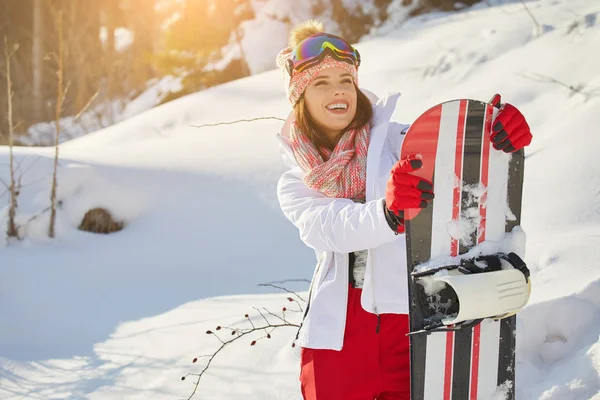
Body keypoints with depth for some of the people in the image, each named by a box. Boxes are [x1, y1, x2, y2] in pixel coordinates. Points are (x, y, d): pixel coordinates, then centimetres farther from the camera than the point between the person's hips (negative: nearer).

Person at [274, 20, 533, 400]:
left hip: (412, 322, -1)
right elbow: (329, 229, -14)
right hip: (338, 336, 1)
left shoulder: (395, 141, 4)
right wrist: (387, 213, -35)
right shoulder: (294, 186, 8)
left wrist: (501, 129, -37)